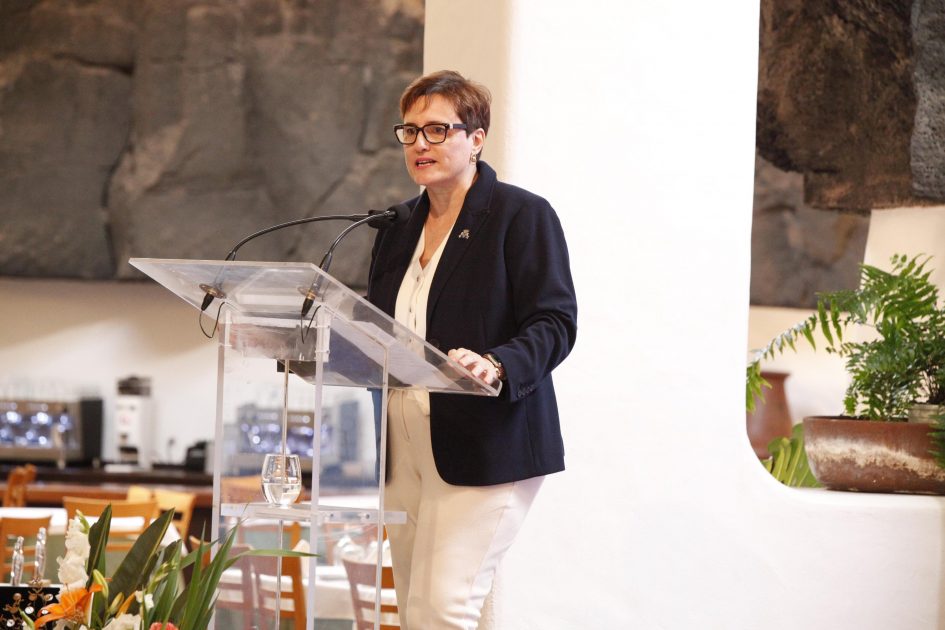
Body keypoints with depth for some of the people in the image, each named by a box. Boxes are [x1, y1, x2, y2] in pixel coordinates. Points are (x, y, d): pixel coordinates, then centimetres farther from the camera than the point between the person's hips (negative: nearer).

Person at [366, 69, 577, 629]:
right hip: (404, 448, 7)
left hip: (483, 445, -7)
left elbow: (555, 323, -12)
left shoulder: (523, 215, -4)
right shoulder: (400, 226, 18)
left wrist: (496, 367, -30)